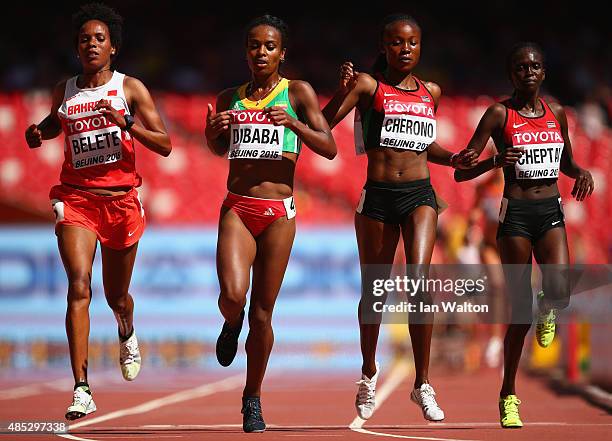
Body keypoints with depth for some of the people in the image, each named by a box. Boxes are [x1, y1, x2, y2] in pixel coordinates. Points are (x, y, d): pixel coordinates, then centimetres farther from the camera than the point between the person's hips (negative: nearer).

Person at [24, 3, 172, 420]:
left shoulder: (130, 88, -2)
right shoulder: (64, 92, 7)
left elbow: (165, 146, -5)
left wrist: (126, 123, -20)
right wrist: (38, 133, 7)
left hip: (121, 200, 0)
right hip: (76, 198, 0)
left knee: (116, 296, 14)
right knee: (79, 286, -19)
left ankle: (128, 333, 54)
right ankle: (82, 391, -22)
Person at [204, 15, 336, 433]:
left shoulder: (298, 92, 2)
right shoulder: (230, 98, 11)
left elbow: (330, 149, -3)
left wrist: (293, 123, -18)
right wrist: (213, 131, 3)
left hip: (279, 212, -1)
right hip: (237, 208, 1)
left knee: (262, 313, 2)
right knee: (232, 294, -21)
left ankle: (253, 398, 18)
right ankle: (232, 323, 17)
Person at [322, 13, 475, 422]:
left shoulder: (431, 92, 12)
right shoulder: (368, 86, 0)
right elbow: (322, 125, -10)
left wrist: (450, 158, 11)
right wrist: (343, 91, -25)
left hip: (420, 194, 1)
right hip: (378, 196, -1)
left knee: (419, 280, -19)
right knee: (373, 292, 10)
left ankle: (423, 383, -14)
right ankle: (369, 371, 35)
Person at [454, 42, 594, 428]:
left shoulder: (556, 112, 9)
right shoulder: (499, 114, -3)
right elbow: (461, 172, -6)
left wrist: (582, 173, 2)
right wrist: (495, 161, -24)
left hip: (551, 212, 3)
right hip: (515, 213, -3)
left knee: (559, 291, -22)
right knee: (521, 310, -3)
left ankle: (547, 310, 17)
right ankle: (509, 396, 11)